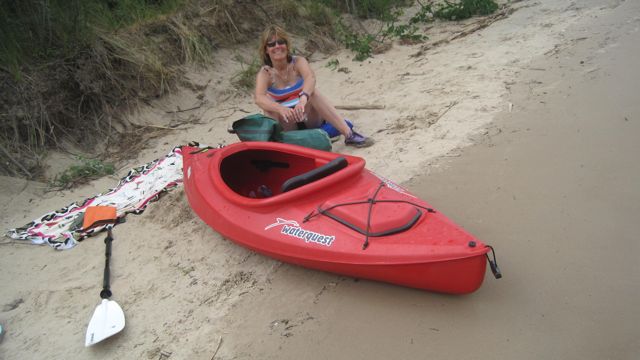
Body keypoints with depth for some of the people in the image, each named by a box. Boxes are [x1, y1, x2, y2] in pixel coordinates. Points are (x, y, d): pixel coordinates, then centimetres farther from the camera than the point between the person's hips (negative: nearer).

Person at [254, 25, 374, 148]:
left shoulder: (298, 62, -6)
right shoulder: (265, 74, -7)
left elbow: (311, 77, -29)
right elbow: (259, 99, -27)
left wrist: (303, 99, -50)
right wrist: (281, 109, -47)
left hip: (309, 118, 0)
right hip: (289, 125, 0)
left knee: (311, 91, -30)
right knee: (268, 109, -28)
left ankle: (349, 134, -38)